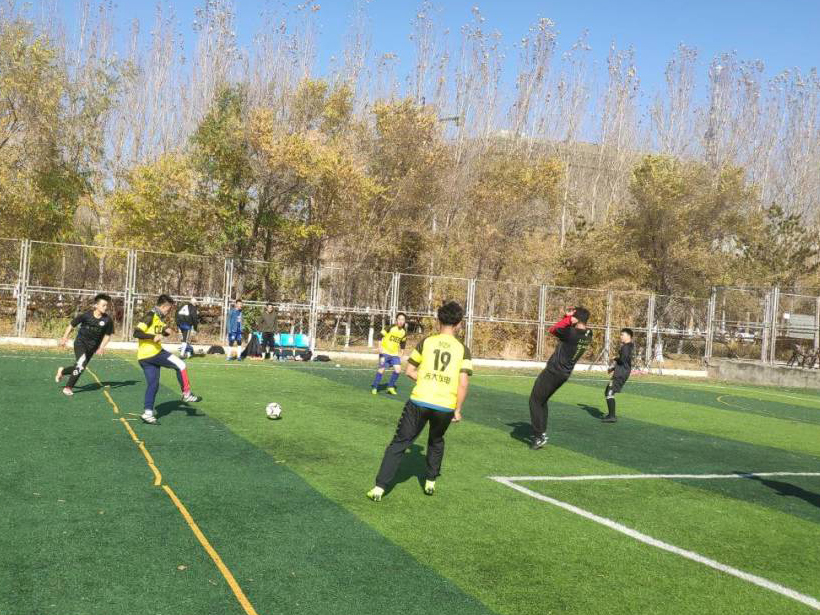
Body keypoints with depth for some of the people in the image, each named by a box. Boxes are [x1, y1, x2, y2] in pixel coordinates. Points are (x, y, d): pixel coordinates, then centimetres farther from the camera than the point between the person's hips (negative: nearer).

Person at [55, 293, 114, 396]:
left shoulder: (108, 320, -13)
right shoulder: (85, 315, -17)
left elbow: (107, 335, 1)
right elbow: (71, 325, -2)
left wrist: (101, 347, -10)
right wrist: (65, 338, 2)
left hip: (92, 346, 4)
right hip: (80, 342, -4)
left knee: (80, 368, 10)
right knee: (81, 363, -22)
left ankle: (62, 371, 42)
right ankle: (68, 387, -7)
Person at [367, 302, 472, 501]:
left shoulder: (426, 342, 4)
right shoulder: (463, 349, 2)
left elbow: (409, 371, 7)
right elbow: (463, 383, -5)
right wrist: (458, 410, 4)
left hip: (419, 402, -1)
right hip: (446, 407, 1)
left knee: (399, 443, 6)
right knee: (436, 441, 30)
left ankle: (379, 487, 0)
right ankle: (431, 482, 31)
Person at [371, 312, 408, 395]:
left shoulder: (404, 332, 3)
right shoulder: (390, 328, -12)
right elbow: (380, 336, -10)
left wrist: (401, 354, 17)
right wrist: (380, 347, -19)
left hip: (395, 354, 5)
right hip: (385, 352, -5)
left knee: (398, 370, -6)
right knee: (381, 369, -8)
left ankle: (390, 387, 11)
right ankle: (374, 387, 7)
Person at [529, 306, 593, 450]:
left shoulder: (571, 333, -25)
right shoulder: (588, 335, -1)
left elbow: (552, 329, -10)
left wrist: (568, 318, -9)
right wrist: (569, 318, -3)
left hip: (553, 372, -8)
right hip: (564, 374, 8)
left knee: (535, 400, 2)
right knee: (543, 401, 22)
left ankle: (539, 436, -1)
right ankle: (542, 432, 24)